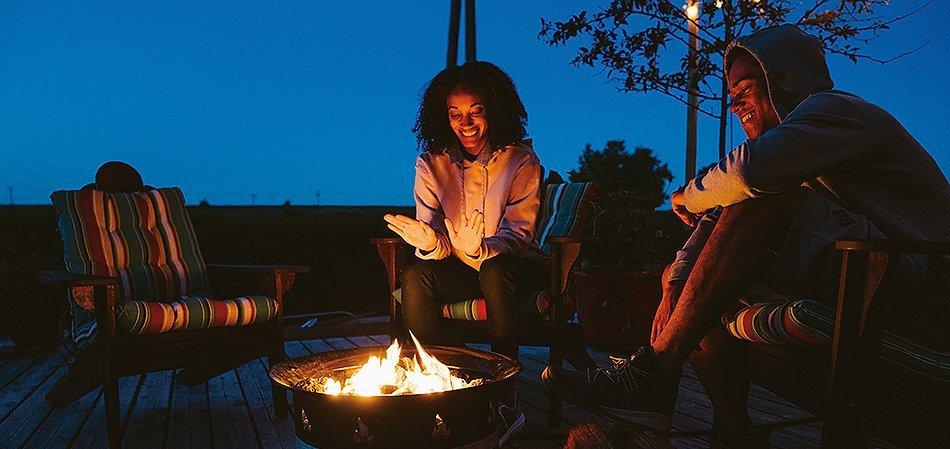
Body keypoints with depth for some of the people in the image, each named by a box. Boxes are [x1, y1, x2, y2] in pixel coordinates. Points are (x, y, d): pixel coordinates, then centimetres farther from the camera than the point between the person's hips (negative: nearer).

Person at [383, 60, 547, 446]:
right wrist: (427, 240, -34)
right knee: (414, 277, -26)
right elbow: (440, 245, -7)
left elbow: (519, 232, -14)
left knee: (494, 271, -36)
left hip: (514, 265, -2)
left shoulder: (520, 160, -8)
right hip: (462, 269, 3)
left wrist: (484, 249, -37)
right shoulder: (431, 164, -2)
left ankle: (506, 398, -27)